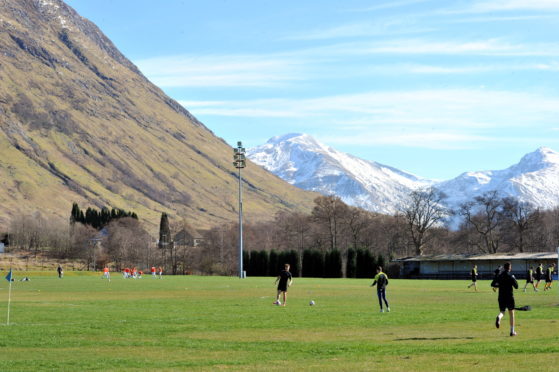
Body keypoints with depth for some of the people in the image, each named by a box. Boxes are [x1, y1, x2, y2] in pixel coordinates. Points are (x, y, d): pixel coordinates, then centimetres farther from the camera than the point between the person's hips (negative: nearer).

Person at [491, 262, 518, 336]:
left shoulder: (499, 276, 2)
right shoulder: (510, 276, -9)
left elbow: (492, 284, 3)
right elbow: (516, 286, -9)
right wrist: (514, 279, 7)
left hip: (501, 297, 3)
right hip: (510, 297, -3)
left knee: (502, 311, 12)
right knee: (511, 314, 9)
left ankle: (499, 317, -28)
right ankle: (512, 331, 10)